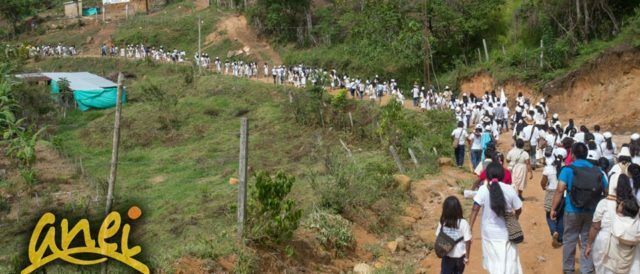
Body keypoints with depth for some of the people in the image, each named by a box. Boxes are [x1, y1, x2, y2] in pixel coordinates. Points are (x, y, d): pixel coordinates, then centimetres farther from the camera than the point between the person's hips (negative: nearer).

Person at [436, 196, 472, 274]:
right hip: (460, 256, 0)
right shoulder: (463, 223, -18)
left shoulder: (442, 223, -12)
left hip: (447, 256, 1)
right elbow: (468, 241, -15)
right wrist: (467, 256, -4)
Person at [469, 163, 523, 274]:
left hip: (490, 234, -1)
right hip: (506, 233, 1)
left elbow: (475, 209, -22)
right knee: (509, 263, 12)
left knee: (495, 264, 13)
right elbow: (518, 209, 1)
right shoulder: (509, 189, -8)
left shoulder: (483, 189, -13)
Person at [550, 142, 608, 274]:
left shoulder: (568, 169, -8)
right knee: (588, 241, 12)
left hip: (573, 211, -2)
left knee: (569, 240, 12)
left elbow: (560, 190, -16)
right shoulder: (597, 170, 3)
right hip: (592, 212, 3)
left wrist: (553, 208, -12)